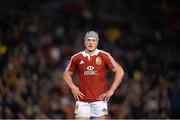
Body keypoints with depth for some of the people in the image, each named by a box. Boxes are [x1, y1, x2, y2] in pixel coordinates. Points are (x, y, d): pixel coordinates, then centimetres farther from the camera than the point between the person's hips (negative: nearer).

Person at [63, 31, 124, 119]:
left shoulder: (104, 56, 0)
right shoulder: (77, 58, 6)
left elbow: (120, 71, 1)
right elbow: (66, 74, 19)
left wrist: (111, 91, -4)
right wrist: (73, 87, 2)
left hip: (100, 98, -2)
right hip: (82, 99, 2)